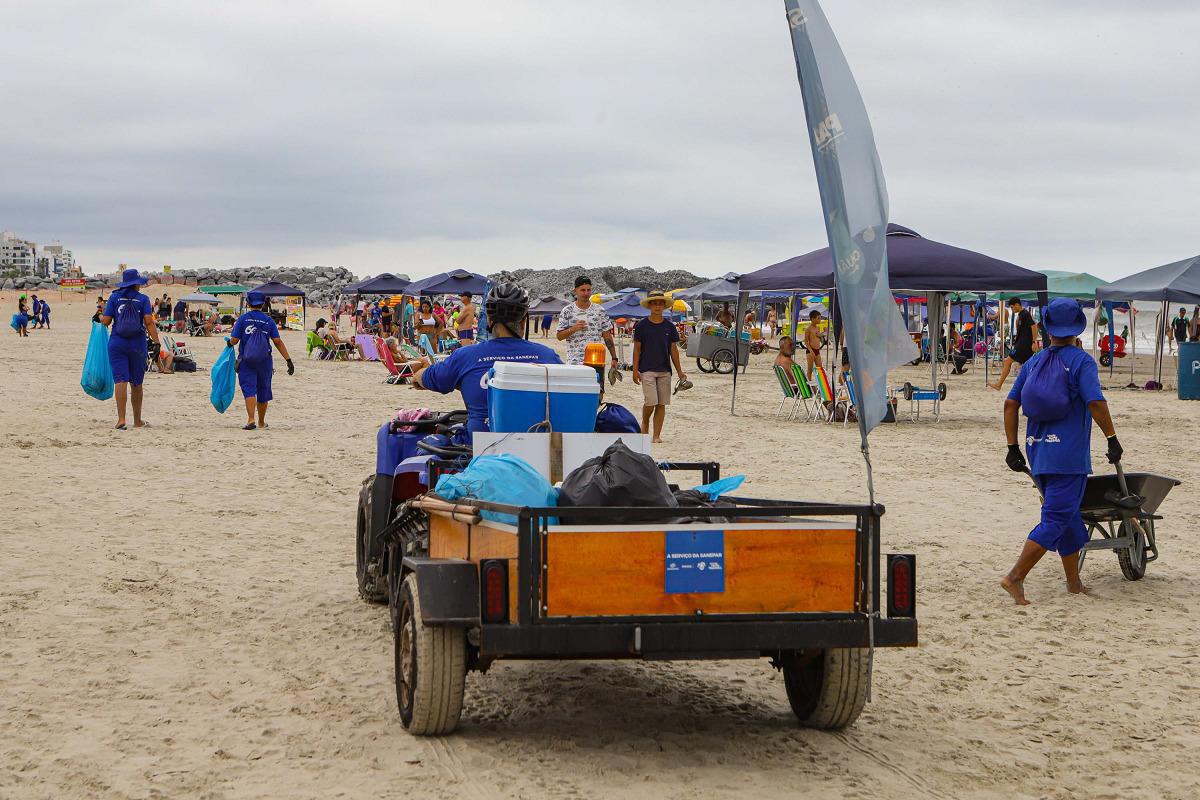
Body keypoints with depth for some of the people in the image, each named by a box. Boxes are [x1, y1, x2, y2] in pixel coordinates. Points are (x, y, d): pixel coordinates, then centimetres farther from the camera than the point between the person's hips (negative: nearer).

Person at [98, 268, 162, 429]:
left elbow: (106, 321, -3)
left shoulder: (114, 297, 2)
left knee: (120, 380, -7)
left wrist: (100, 318, 20)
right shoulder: (143, 299, 0)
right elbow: (149, 321, -12)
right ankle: (137, 420, 22)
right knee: (136, 383, 12)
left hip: (117, 344, 0)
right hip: (137, 345, 0)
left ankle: (121, 418, -21)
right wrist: (156, 342, -13)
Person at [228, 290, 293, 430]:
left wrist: (229, 343, 18)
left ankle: (251, 420, -26)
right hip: (264, 361, 2)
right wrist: (289, 360, -3)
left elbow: (234, 340, -6)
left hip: (246, 361, -2)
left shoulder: (243, 319, -4)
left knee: (249, 390, -7)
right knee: (263, 392, 15)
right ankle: (261, 422, 29)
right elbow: (278, 342, -5)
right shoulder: (268, 321, 1)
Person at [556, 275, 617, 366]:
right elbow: (559, 336, 1)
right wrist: (573, 329, -17)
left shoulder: (599, 310, 7)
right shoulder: (567, 311, 2)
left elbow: (607, 336, 8)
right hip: (574, 362, -2)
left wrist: (614, 358, 2)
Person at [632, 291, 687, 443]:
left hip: (665, 370, 3)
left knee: (661, 404, 1)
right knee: (651, 402, -12)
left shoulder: (670, 326, 6)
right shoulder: (641, 326, 0)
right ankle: (645, 423, 17)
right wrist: (635, 370, -3)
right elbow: (637, 349, 2)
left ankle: (657, 435, 7)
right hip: (647, 370, -3)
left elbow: (673, 350, 11)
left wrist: (679, 372, 9)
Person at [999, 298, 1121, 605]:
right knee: (1056, 519, -5)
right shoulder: (1081, 362, -7)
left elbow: (1010, 404, 6)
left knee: (1067, 515, 18)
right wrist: (1112, 439, -9)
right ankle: (1015, 578, -15)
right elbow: (1096, 403, -18)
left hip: (1037, 452, 6)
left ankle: (1074, 583, 22)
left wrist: (1013, 447, 10)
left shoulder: (1034, 362, 9)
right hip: (1068, 454, -6)